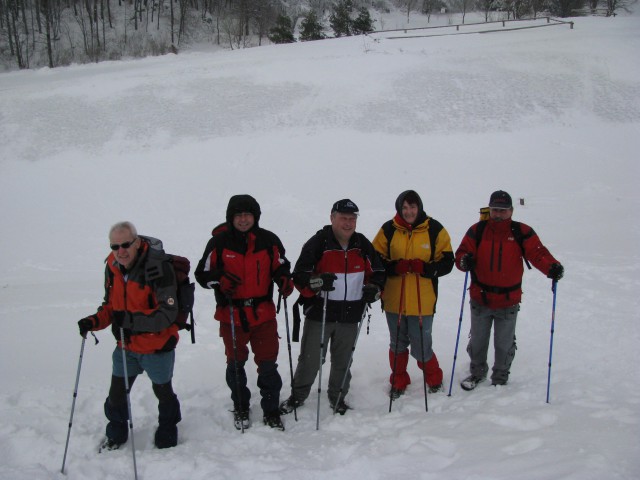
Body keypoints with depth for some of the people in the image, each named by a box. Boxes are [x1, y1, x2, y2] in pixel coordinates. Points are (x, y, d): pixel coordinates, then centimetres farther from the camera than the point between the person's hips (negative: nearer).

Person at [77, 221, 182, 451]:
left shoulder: (158, 268, -27)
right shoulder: (112, 268, -5)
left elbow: (167, 314, -29)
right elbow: (110, 305, 9)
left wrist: (130, 320, -36)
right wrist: (95, 321, -11)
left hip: (157, 346, -5)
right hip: (125, 346, 5)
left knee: (163, 391, 17)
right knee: (117, 392, 16)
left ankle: (167, 433, 43)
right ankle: (116, 434, 42)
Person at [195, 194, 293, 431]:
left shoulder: (269, 240, -3)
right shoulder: (219, 242, -7)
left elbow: (280, 266, 10)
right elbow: (202, 274, -1)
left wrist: (284, 280, -12)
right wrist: (219, 281, -21)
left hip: (263, 312, 1)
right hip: (231, 315, 0)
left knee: (268, 363, 5)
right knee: (235, 363, 15)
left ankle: (271, 411, 21)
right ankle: (240, 409, 34)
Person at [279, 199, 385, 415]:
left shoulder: (363, 245, 5)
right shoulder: (318, 243, -9)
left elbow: (377, 272, 16)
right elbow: (299, 276, -9)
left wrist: (374, 289, -4)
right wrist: (317, 282, -29)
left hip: (350, 316, 3)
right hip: (319, 314, -3)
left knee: (343, 361, 15)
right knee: (310, 360, 5)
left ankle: (338, 397, 34)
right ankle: (297, 396, 26)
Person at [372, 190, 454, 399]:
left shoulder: (434, 229, -3)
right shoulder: (388, 230, -2)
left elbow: (446, 262, -2)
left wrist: (424, 268, -20)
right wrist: (395, 267, -19)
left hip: (422, 301, -2)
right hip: (394, 300, 2)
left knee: (421, 347, 3)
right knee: (397, 343, 16)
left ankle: (434, 379, 31)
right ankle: (399, 382, 35)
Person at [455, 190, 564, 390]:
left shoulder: (522, 232, -5)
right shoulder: (477, 231, -3)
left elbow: (537, 253, -15)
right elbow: (462, 253, -6)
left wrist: (552, 267, -35)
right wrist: (464, 261, -30)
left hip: (508, 301, -1)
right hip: (480, 299, 1)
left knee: (504, 344, 15)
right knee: (477, 340, 18)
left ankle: (500, 378, 35)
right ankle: (477, 372, 40)